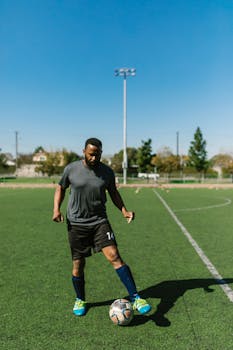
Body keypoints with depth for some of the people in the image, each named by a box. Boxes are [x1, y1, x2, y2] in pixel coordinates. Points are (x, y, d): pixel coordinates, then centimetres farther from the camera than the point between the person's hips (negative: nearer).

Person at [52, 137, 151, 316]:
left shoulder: (107, 172, -3)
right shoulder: (71, 169, -6)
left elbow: (113, 192, 12)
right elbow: (61, 188, 9)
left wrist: (124, 210, -1)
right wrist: (56, 209, -5)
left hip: (100, 221, 0)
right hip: (76, 223, 0)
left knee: (114, 256, -14)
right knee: (78, 265, 7)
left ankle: (135, 298, -6)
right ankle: (80, 300, 33)